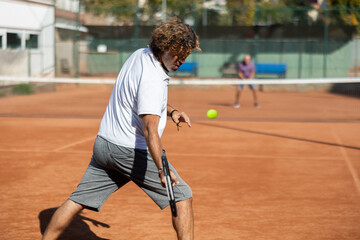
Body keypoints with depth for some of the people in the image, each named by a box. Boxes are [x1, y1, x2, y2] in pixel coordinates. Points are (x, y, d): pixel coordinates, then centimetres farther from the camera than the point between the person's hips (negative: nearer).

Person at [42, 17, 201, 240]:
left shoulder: (140, 55, 7)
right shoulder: (151, 79, -23)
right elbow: (150, 128, -34)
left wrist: (171, 111, 7)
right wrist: (162, 169, -45)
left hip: (104, 144, 9)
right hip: (133, 152, -9)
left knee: (77, 201, 13)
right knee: (182, 196, -1)